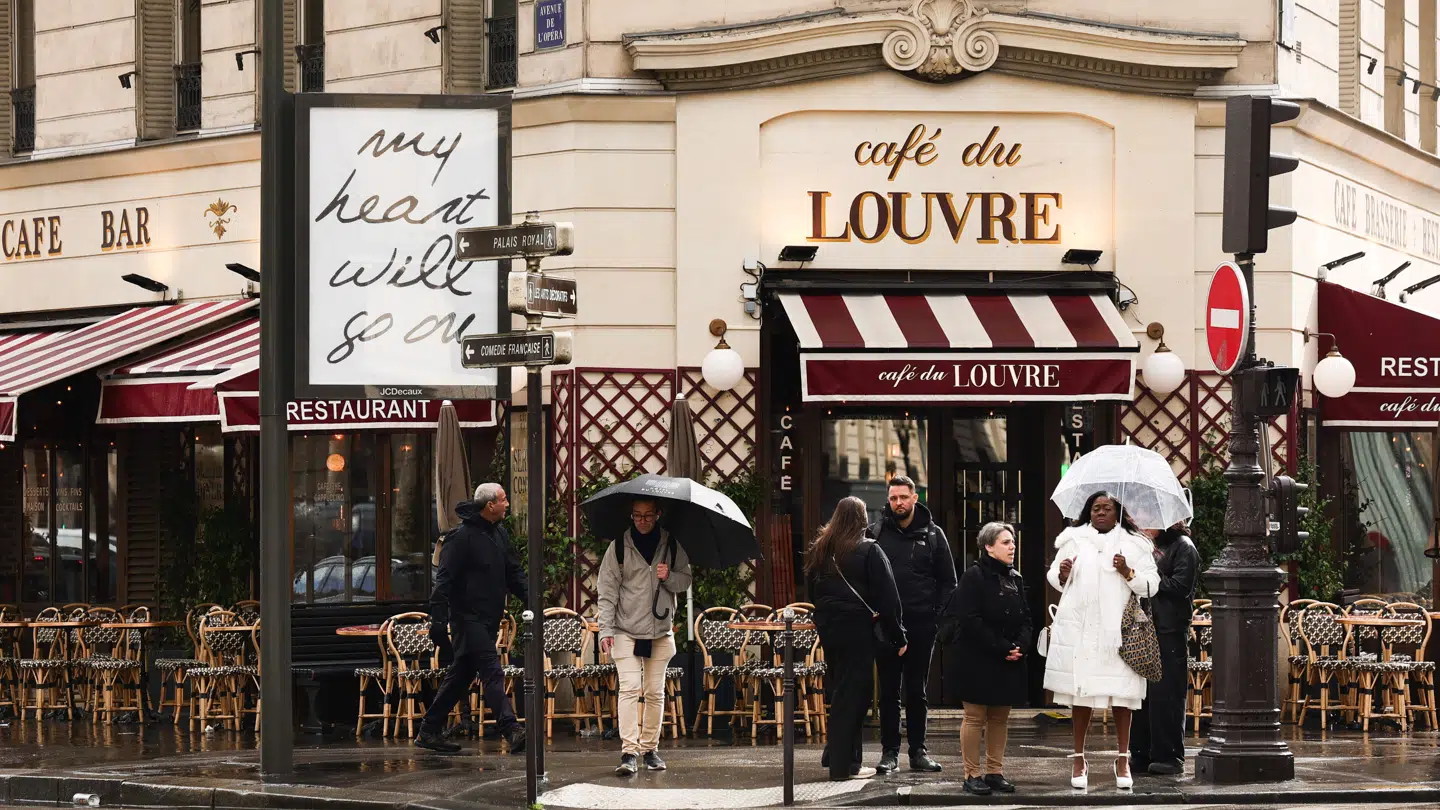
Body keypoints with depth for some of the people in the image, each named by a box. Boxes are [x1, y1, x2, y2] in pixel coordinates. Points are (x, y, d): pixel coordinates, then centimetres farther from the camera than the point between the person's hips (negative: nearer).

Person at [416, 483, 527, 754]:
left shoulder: (500, 535, 14)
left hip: (489, 619, 9)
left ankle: (429, 731, 20)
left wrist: (529, 598, 4)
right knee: (492, 671, -16)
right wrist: (438, 620, -22)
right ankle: (511, 730, -22)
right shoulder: (462, 536, -13)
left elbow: (514, 572, 20)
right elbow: (444, 580, -16)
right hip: (468, 617, -9)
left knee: (461, 676, 13)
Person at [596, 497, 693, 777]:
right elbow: (607, 591, -2)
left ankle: (650, 748, 18)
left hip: (660, 631, 3)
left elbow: (685, 580, 11)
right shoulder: (618, 547, -2)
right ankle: (629, 752, -17)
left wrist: (668, 577, -12)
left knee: (655, 692, 7)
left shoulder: (672, 546, 5)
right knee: (629, 688, -13)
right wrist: (605, 630, -9)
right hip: (626, 630, -3)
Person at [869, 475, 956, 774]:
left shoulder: (933, 535, 5)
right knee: (889, 691, 4)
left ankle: (918, 750, 14)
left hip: (921, 625, 0)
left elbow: (948, 582, 7)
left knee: (917, 691, 8)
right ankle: (889, 751, 8)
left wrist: (939, 617, -4)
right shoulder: (875, 533, 4)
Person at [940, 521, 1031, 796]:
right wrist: (1002, 648, -18)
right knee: (975, 717, -1)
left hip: (1009, 661, 7)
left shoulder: (1015, 579, 12)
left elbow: (1025, 618, 13)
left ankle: (995, 772, 17)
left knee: (1000, 717, 10)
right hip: (978, 660, -7)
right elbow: (971, 621, -16)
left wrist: (1021, 646, -7)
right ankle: (972, 774, 3)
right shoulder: (974, 577, -9)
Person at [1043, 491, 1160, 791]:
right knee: (1080, 691, 1)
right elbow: (1054, 577, 13)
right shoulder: (1074, 540, 12)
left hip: (1117, 631, -1)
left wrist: (1128, 573, -13)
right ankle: (1078, 758, 10)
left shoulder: (1134, 544, 8)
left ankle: (1123, 758, 9)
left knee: (1121, 693, -1)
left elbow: (1151, 585, 3)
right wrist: (1061, 573, -9)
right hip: (1080, 630, 1)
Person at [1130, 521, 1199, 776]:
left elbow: (1180, 587, -13)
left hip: (1170, 632, -7)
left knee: (1165, 695, -6)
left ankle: (1170, 757, -1)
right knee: (1141, 694, 7)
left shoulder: (1183, 547, -3)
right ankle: (1142, 754, 14)